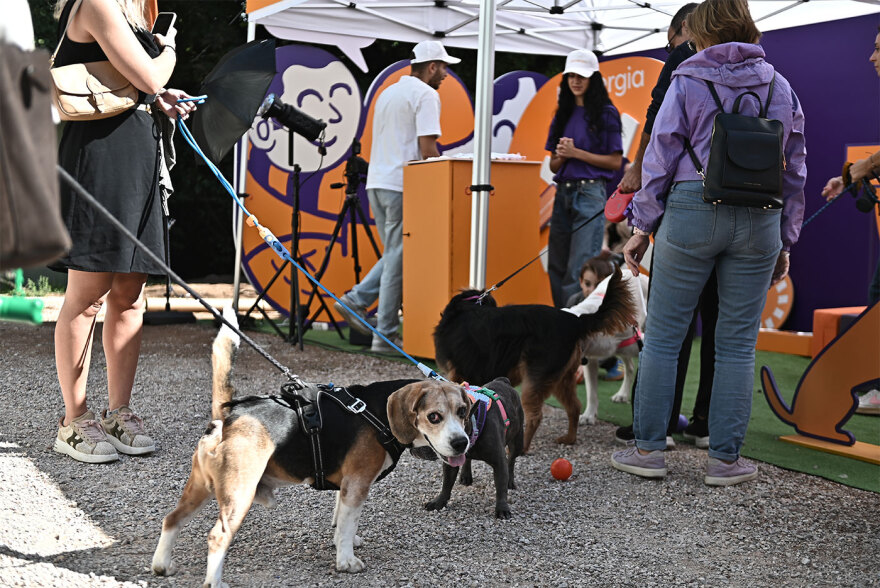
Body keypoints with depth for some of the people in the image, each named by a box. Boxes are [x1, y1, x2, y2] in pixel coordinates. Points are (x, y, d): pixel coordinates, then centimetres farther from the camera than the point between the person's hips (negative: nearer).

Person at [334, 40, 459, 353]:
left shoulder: (388, 92, 20)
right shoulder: (426, 95, -7)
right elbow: (427, 149, -16)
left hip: (377, 181, 8)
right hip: (403, 186, -8)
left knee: (394, 255, 19)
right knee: (398, 259, -3)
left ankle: (355, 300, 7)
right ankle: (386, 335, 0)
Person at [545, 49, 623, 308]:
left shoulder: (605, 113, 0)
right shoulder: (563, 114, 16)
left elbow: (615, 161, -4)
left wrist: (576, 153, -10)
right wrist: (562, 156, -5)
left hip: (590, 192, -6)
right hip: (563, 193, 6)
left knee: (580, 270, -12)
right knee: (556, 267, 8)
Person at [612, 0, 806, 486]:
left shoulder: (687, 80, 2)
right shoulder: (781, 89, 12)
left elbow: (660, 157, -1)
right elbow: (794, 171, 14)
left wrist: (641, 227, 4)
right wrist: (784, 242, 20)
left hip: (691, 210, -3)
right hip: (759, 221, 3)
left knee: (663, 335, 6)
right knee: (737, 344, 7)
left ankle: (648, 449, 10)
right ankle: (724, 459, 11)